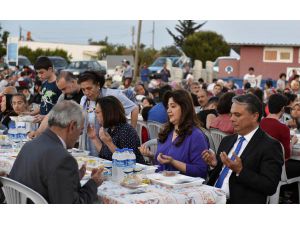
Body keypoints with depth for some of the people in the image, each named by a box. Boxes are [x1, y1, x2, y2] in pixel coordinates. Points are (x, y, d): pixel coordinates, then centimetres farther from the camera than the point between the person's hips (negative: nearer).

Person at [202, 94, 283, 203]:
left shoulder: (270, 146, -4)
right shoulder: (227, 141, 17)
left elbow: (270, 186, -11)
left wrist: (240, 170, -19)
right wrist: (214, 164, 1)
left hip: (241, 201, -6)